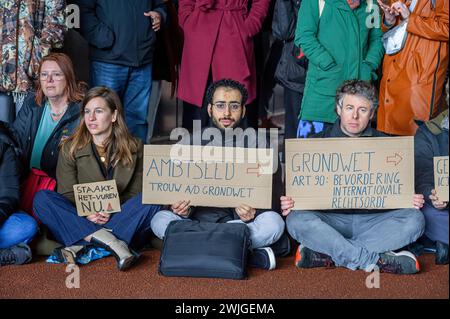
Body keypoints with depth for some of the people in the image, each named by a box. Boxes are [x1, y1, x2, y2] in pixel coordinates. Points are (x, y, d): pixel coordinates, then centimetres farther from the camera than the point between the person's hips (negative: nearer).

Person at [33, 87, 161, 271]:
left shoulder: (134, 148, 6)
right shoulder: (71, 148, 6)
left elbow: (137, 193, 3)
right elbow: (67, 194, 1)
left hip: (123, 222, 0)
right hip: (81, 220, 1)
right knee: (42, 198, -23)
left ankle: (81, 245, -33)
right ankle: (110, 242, -34)